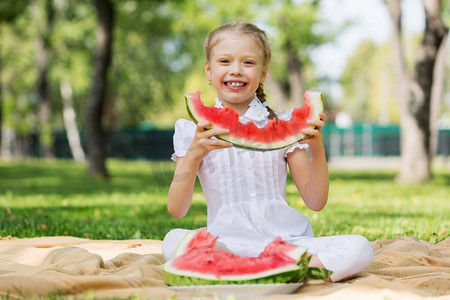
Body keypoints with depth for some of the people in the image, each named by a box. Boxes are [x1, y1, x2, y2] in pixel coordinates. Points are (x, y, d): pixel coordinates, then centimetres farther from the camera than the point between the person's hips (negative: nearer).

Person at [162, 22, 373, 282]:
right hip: (229, 244, -1)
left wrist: (317, 149, -10)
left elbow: (315, 202, 6)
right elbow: (177, 210, -2)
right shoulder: (193, 130, 5)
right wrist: (193, 155, -17)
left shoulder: (283, 125, 8)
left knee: (359, 248, -23)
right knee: (175, 241, -33)